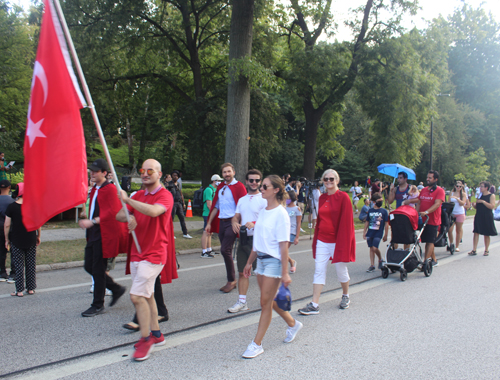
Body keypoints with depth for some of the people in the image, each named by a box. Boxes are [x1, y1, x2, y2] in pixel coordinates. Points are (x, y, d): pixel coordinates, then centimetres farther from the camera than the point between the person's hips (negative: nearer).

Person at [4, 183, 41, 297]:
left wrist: (7, 239, 5)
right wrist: (38, 236, 13)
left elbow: (7, 225, -6)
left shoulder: (11, 207, -8)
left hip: (16, 240, -2)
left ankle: (19, 291, 7)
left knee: (19, 266, 5)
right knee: (31, 265, 10)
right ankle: (31, 288, 15)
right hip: (31, 240, 2)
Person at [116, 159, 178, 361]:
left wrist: (127, 199, -23)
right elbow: (119, 215, 11)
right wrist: (128, 217, -13)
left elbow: (153, 211, -32)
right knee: (146, 295, 16)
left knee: (137, 295, -13)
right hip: (137, 252, 8)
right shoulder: (138, 195, 12)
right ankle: (156, 334, 29)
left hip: (154, 254, -8)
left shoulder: (165, 195, -11)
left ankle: (146, 339, 1)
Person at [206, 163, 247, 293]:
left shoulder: (239, 187, -6)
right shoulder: (220, 187, 15)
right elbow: (216, 206, 19)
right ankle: (231, 280, 17)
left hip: (232, 222, -7)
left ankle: (231, 281, -2)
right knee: (226, 252, 9)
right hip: (221, 222, 7)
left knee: (225, 250, -15)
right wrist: (209, 223, 16)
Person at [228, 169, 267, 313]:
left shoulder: (264, 199, -7)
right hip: (243, 238, 6)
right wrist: (235, 223, -7)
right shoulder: (242, 200, 15)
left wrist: (255, 225, -32)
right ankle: (242, 302, 19)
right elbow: (236, 217, 17)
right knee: (242, 272, 10)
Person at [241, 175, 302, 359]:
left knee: (266, 302, -1)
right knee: (270, 300, 15)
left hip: (274, 261, -8)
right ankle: (293, 324, 38)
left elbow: (283, 245, -17)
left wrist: (285, 273, -18)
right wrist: (249, 262, 17)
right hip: (261, 260, 8)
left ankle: (257, 344, 8)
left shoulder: (280, 214, -14)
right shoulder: (263, 211, 9)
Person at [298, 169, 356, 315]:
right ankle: (314, 305, 1)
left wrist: (343, 242, -15)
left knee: (341, 270, 10)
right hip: (322, 240, 5)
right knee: (319, 271, 0)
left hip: (338, 240, -5)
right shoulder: (322, 198, 8)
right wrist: (316, 239, 12)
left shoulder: (343, 197, -9)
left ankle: (345, 296, 36)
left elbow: (346, 221, -12)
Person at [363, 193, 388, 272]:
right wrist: (364, 232, 11)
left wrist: (385, 235, -2)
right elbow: (367, 222, 15)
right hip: (370, 233, 4)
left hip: (378, 233, -4)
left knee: (375, 248, -15)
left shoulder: (384, 211, 0)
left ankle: (380, 259, 13)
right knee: (371, 248, 6)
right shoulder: (370, 211, 8)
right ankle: (372, 265, 14)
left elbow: (386, 224, 0)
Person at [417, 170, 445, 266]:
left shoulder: (439, 191, -6)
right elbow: (419, 203, 17)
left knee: (430, 241, -5)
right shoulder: (423, 190, 14)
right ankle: (434, 260, 24)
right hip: (423, 220, 7)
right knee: (427, 241, 12)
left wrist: (426, 212, -31)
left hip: (433, 220, -7)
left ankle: (426, 262, -6)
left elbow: (437, 204, -19)